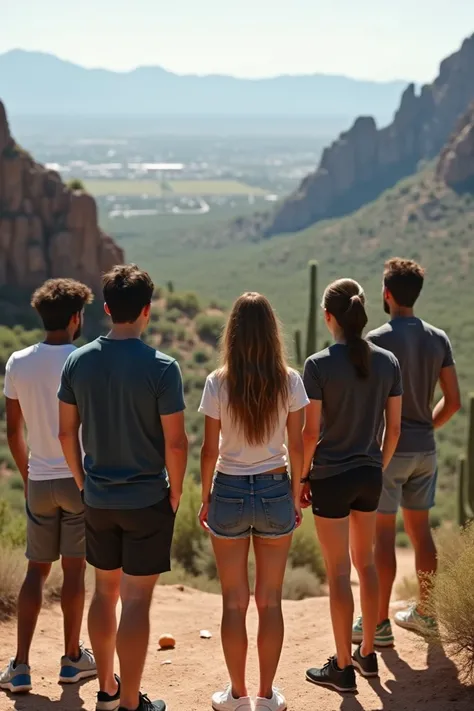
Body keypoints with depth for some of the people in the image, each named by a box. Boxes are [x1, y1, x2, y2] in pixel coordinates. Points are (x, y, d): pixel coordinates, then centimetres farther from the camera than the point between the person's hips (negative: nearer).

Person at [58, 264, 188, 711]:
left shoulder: (79, 361, -3)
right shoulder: (161, 368, -16)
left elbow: (66, 432, 3)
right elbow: (175, 442, -16)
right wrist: (175, 493, -1)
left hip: (98, 499, 5)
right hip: (147, 501, -5)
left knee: (105, 590, 18)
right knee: (135, 600, 2)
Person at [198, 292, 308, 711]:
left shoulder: (218, 383, -10)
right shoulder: (289, 381, -7)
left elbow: (210, 450, -5)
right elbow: (296, 446, -2)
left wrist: (205, 499, 8)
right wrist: (296, 498, 10)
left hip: (229, 492, -1)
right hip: (275, 492, 1)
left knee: (235, 601, 10)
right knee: (270, 601, 11)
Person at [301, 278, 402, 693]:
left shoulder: (319, 365, -15)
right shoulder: (388, 362, -1)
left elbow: (311, 433, -14)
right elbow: (394, 428, 3)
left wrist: (301, 478, -1)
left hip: (331, 477, -5)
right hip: (370, 476, 5)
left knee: (339, 572, 4)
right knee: (366, 562, 19)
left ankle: (343, 667, 13)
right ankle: (367, 654, 30)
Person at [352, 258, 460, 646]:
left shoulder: (378, 340, -13)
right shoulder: (438, 339, 3)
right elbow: (453, 401, 4)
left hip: (387, 449, -6)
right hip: (424, 450, 6)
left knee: (382, 534, 0)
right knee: (420, 530, 15)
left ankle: (379, 623, 5)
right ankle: (424, 612, 24)